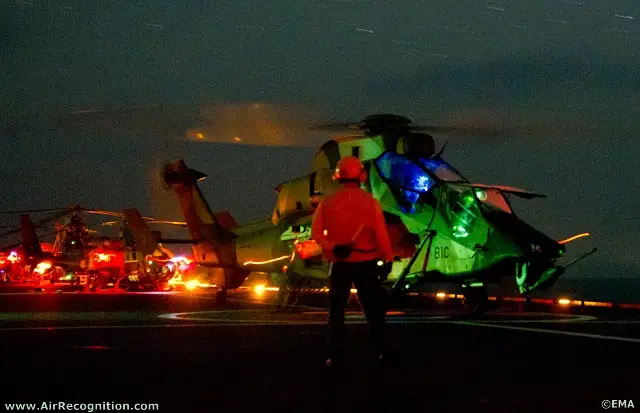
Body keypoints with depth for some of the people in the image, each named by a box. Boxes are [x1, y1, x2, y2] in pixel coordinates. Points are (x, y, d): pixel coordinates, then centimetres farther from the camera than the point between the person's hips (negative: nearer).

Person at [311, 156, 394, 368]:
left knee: (336, 309, 9)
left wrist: (332, 247, -14)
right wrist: (387, 259, -1)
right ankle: (382, 351, 7)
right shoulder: (369, 201, -7)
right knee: (373, 308, 7)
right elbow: (381, 233, -8)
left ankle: (335, 355, 6)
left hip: (339, 263, 1)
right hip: (366, 262, -1)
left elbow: (316, 234, -7)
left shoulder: (327, 203, -1)